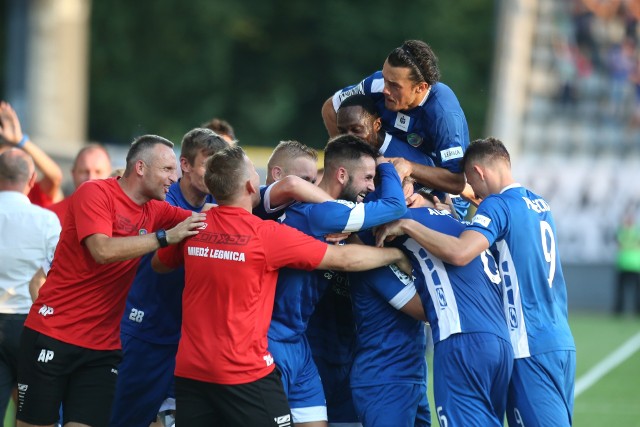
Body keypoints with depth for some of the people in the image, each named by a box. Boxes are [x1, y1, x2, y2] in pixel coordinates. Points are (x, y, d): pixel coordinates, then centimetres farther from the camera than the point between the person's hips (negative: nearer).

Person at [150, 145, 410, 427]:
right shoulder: (266, 235, -11)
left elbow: (158, 264, 23)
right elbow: (344, 260, -3)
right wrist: (396, 254, 10)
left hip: (190, 371, 5)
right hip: (245, 373, -5)